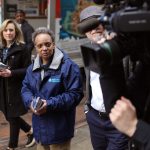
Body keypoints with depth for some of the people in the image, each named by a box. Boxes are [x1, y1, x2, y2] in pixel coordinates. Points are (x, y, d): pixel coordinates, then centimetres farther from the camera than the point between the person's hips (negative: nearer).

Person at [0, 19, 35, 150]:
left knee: (13, 117, 4)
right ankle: (30, 131, 39)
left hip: (16, 89, -6)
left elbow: (28, 70, -12)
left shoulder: (22, 48, -10)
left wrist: (11, 73, -23)